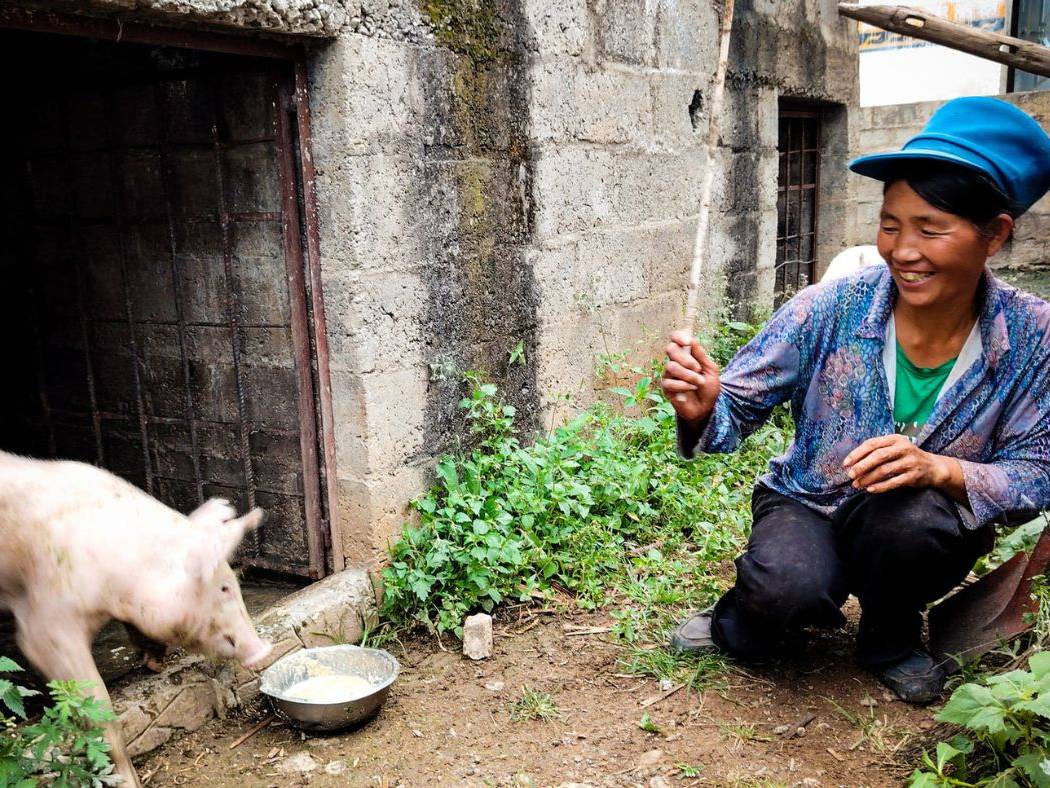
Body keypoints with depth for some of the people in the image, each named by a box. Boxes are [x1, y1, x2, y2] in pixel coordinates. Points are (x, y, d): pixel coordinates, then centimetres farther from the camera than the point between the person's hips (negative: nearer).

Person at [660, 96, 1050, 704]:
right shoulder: (830, 310, -17)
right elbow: (741, 405, -13)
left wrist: (939, 469, -33)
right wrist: (705, 407, -37)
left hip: (928, 530, 2)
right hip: (807, 506, -1)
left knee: (909, 515, -34)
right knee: (787, 587, -33)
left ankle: (891, 639, 2)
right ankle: (744, 626, 7)